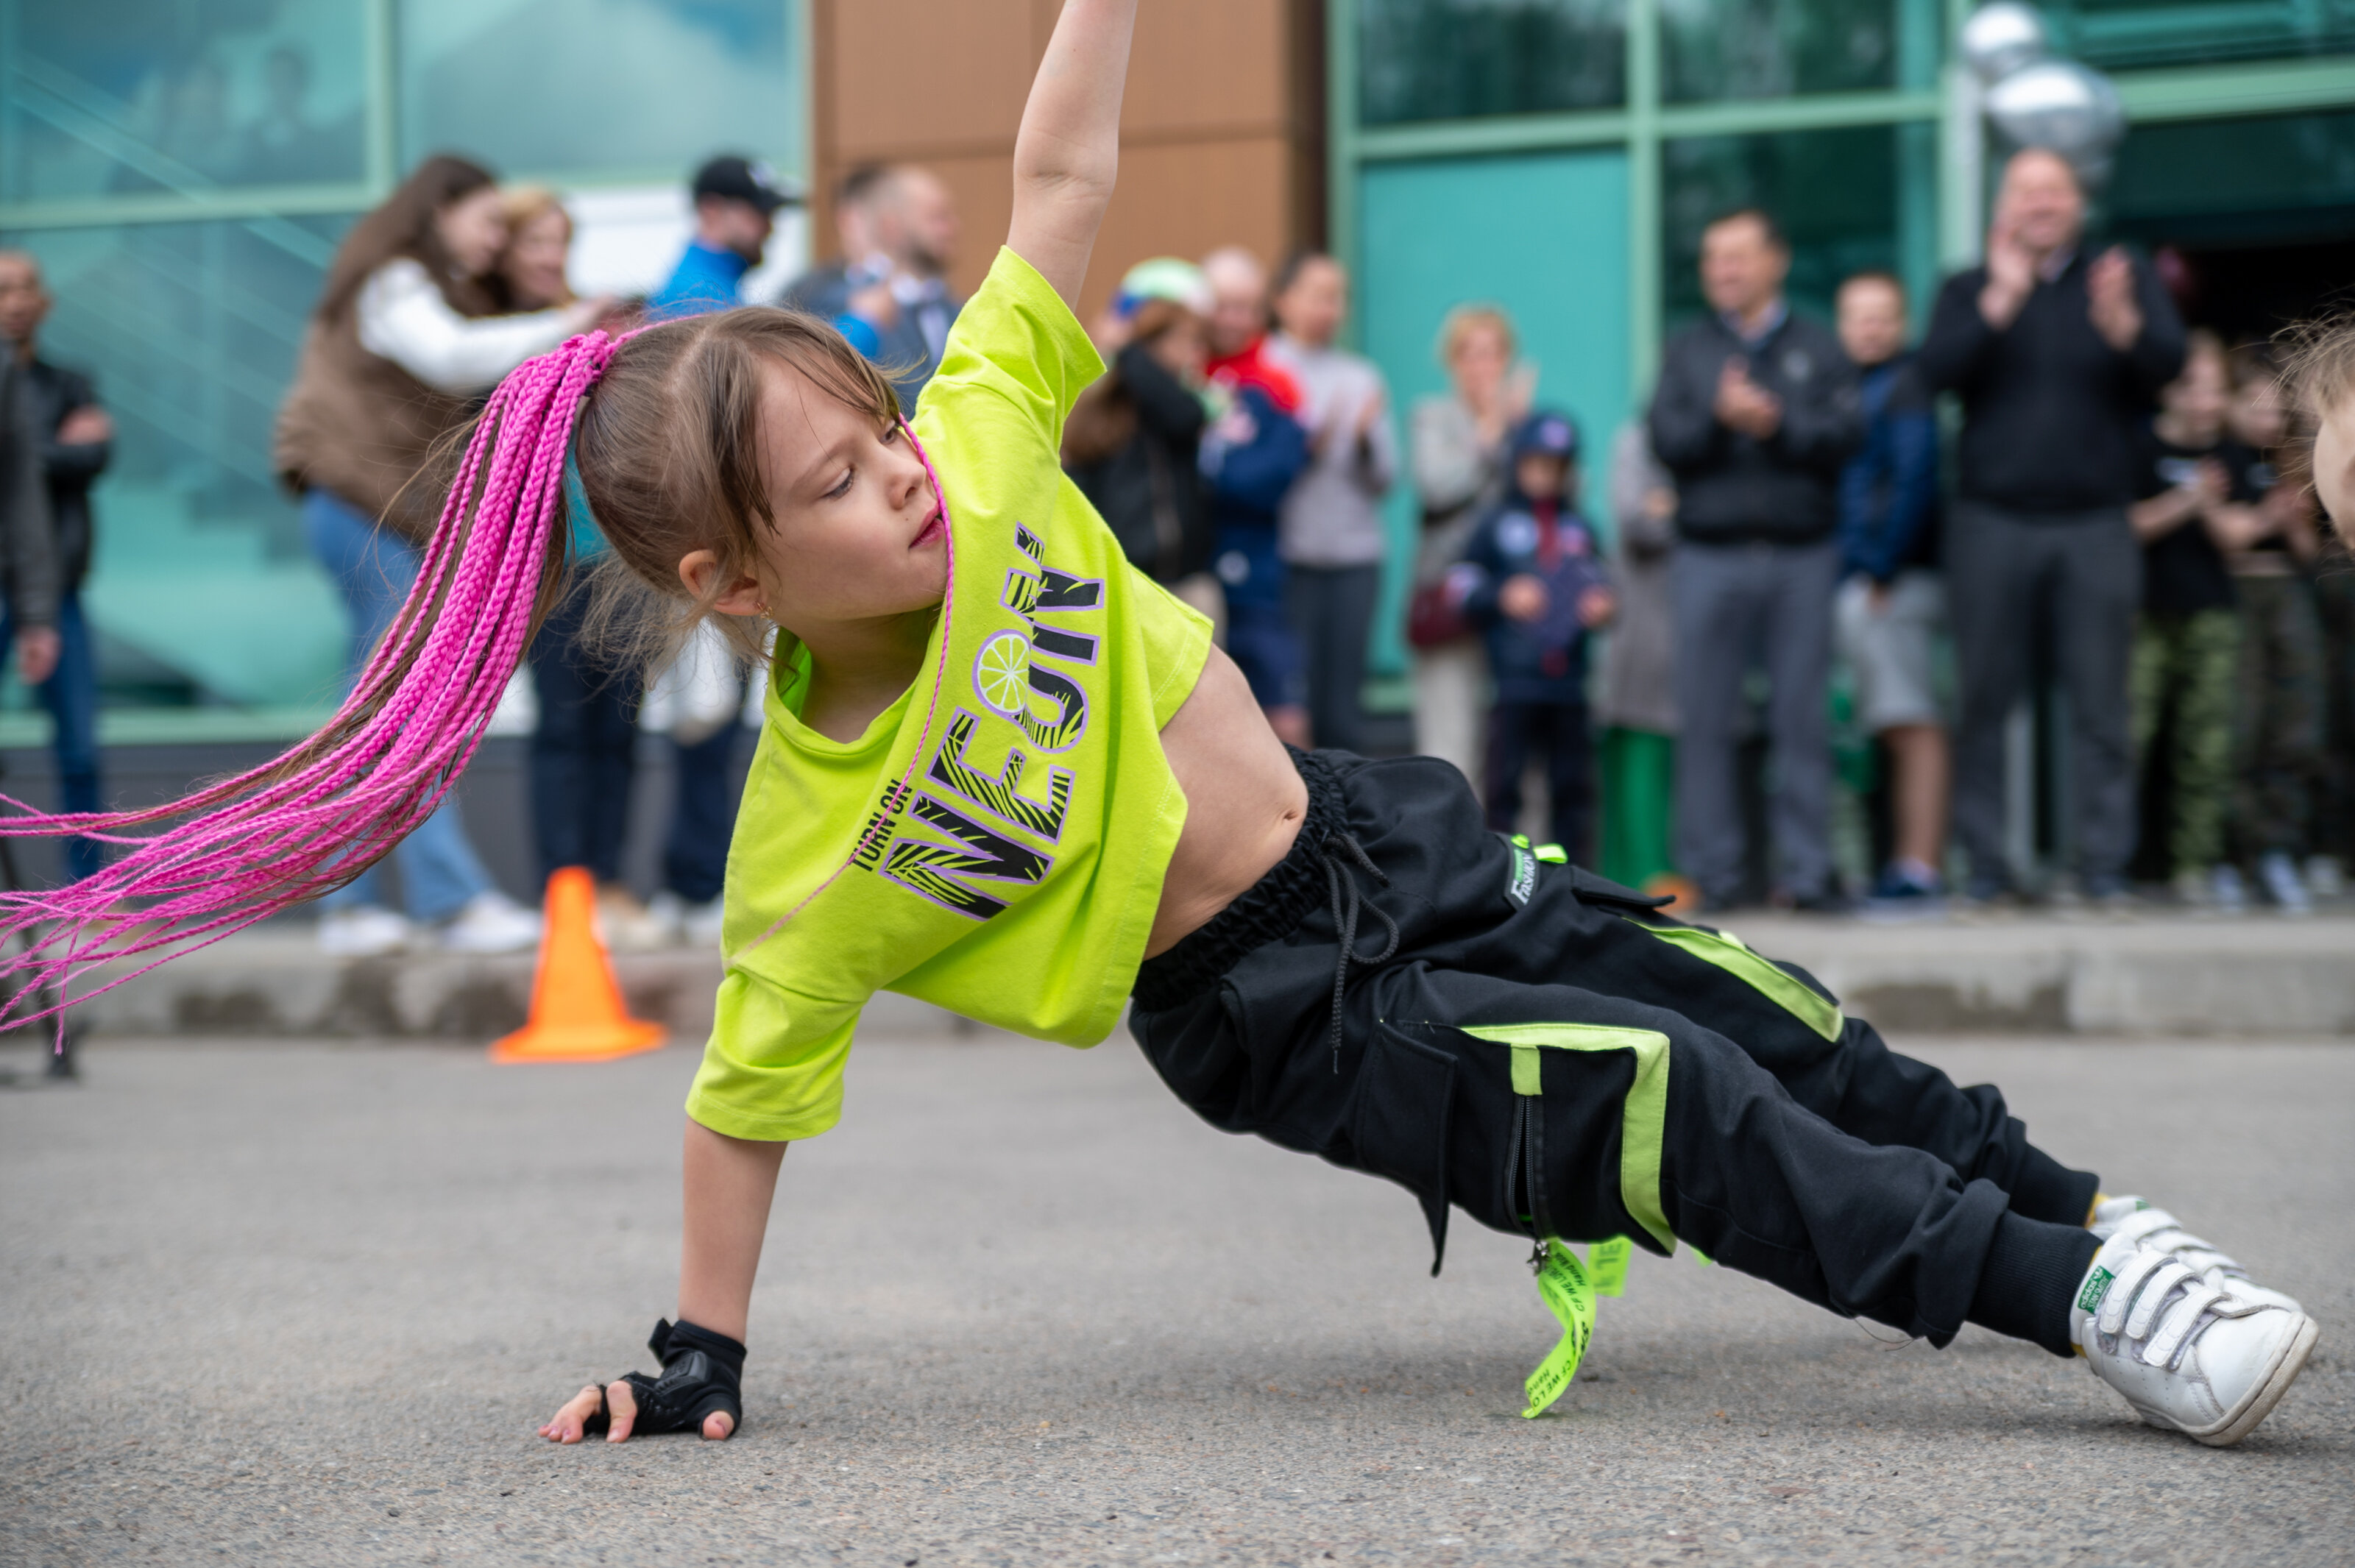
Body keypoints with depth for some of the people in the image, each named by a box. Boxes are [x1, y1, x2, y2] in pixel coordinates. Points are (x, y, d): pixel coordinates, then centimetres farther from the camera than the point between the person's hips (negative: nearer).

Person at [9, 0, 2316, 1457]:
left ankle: (2064, 1209, 26)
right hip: (1279, 1014, -5)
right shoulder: (806, 862, -23)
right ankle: (2058, 1299, -7)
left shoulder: (980, 444, -14)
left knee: (1763, 1024, 7)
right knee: (1669, 1116, -17)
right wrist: (698, 1358, -9)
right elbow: (744, 1104, -12)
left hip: (1387, 842, 5)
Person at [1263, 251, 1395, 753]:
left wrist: (1367, 437, -8)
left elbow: (1383, 480, 10)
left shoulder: (1361, 377, 13)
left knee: (1342, 710, 4)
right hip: (1287, 556, -4)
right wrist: (1305, 447, -19)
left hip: (1355, 558, 4)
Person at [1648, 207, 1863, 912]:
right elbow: (1667, 439, 0)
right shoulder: (1686, 350, 13)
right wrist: (1719, 418, -17)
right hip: (1710, 555, 0)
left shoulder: (1818, 348, 11)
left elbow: (1846, 432, -3)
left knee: (1803, 717, -1)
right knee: (1707, 720, -2)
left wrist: (1779, 424, -14)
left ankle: (1807, 872, 3)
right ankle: (1710, 874, 3)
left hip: (1802, 555, 0)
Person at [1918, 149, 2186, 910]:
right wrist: (2001, 299, -17)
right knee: (1985, 700, -1)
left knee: (2100, 704, -3)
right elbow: (1936, 370, -6)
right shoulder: (1969, 290, 11)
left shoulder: (2125, 280, 11)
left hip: (2095, 525, 0)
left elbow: (2170, 363, -5)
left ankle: (2103, 867, 0)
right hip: (1993, 524, 0)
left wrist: (2123, 325, -26)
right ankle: (1985, 867, 4)